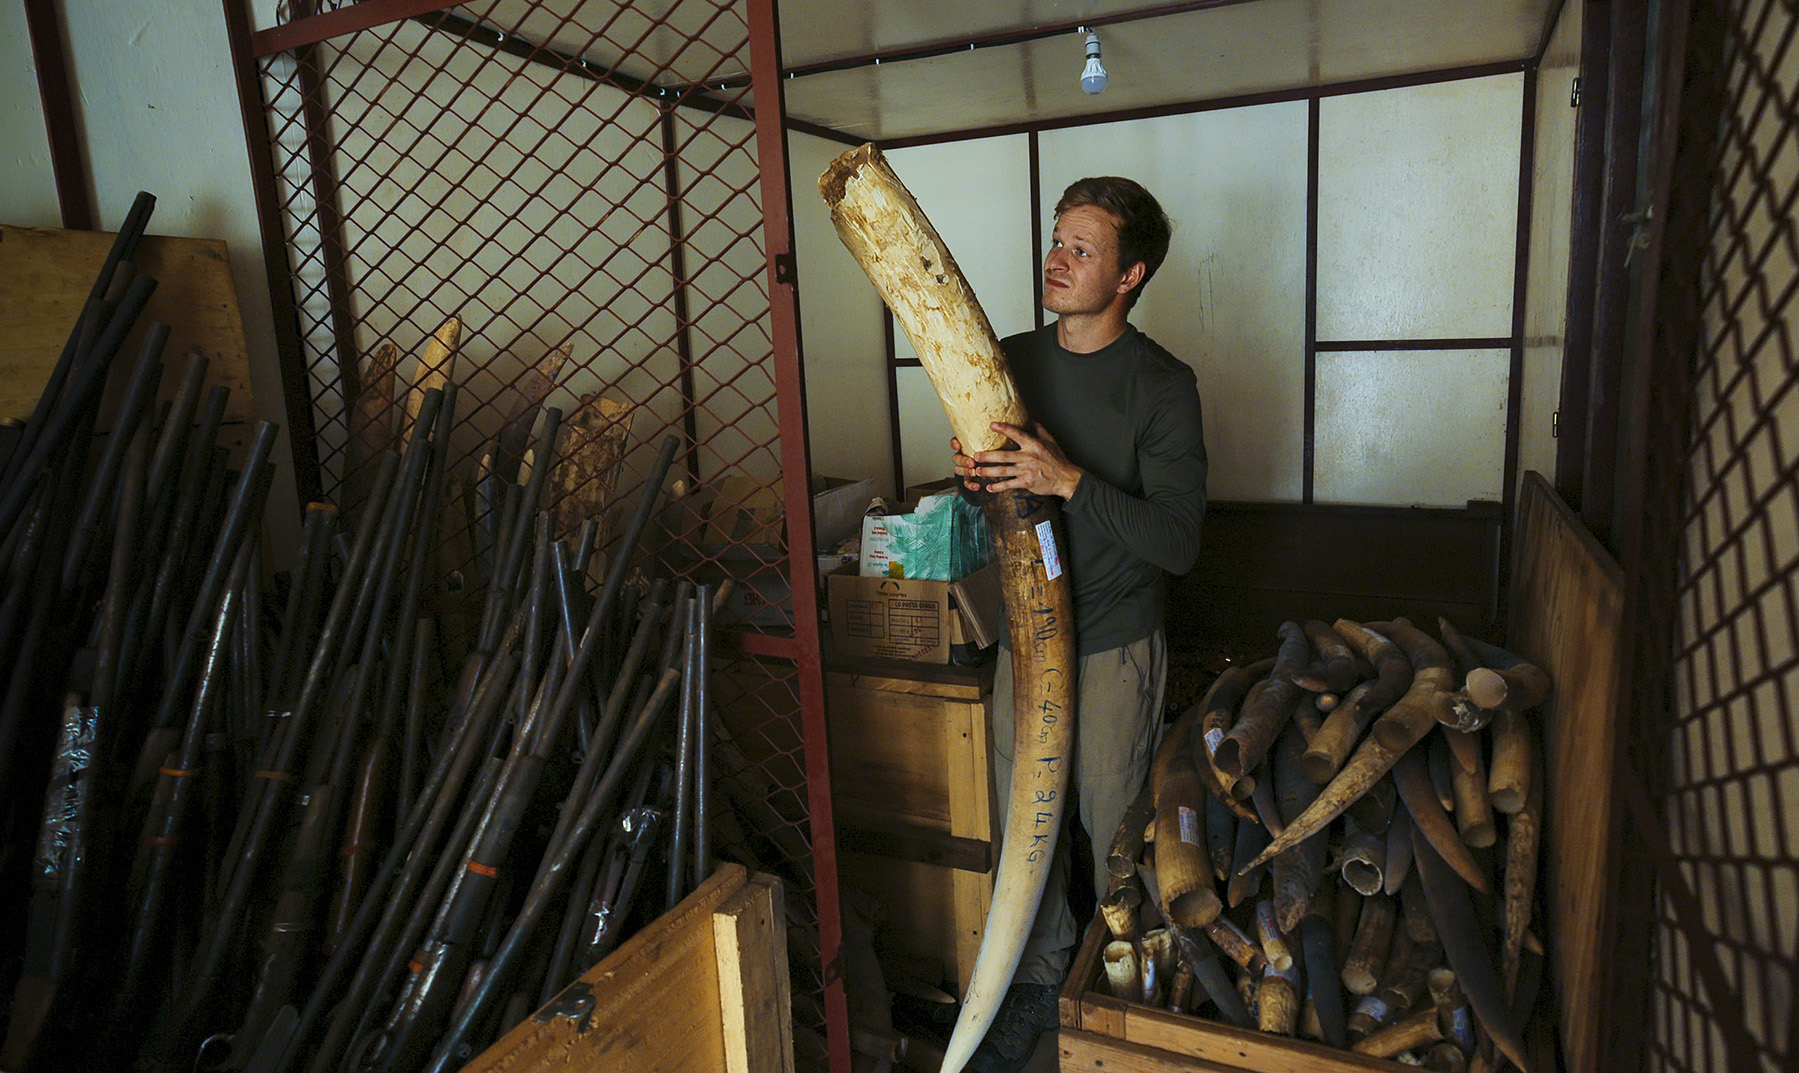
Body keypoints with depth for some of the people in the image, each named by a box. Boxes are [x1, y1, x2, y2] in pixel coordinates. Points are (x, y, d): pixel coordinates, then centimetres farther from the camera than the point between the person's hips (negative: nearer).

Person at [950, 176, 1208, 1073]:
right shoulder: (1010, 360, 4)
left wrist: (1069, 481, -27)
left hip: (1116, 645, -4)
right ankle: (1038, 981, 35)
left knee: (1112, 829, 7)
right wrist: (970, 475, -9)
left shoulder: (1161, 384, -12)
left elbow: (1178, 542, -18)